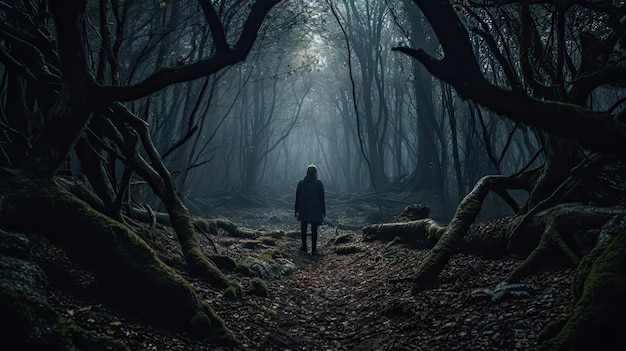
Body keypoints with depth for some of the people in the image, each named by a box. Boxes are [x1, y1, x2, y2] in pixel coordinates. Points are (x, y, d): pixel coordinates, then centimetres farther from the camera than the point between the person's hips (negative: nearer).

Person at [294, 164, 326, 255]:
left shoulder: (301, 183, 0)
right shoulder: (319, 183, -6)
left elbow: (297, 198, 3)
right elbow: (322, 199, -3)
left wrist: (297, 210, 10)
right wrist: (323, 212, 3)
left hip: (303, 211, 2)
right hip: (315, 211, -2)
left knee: (303, 229, 15)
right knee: (314, 230, 1)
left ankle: (304, 247, 22)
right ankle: (313, 250, 1)